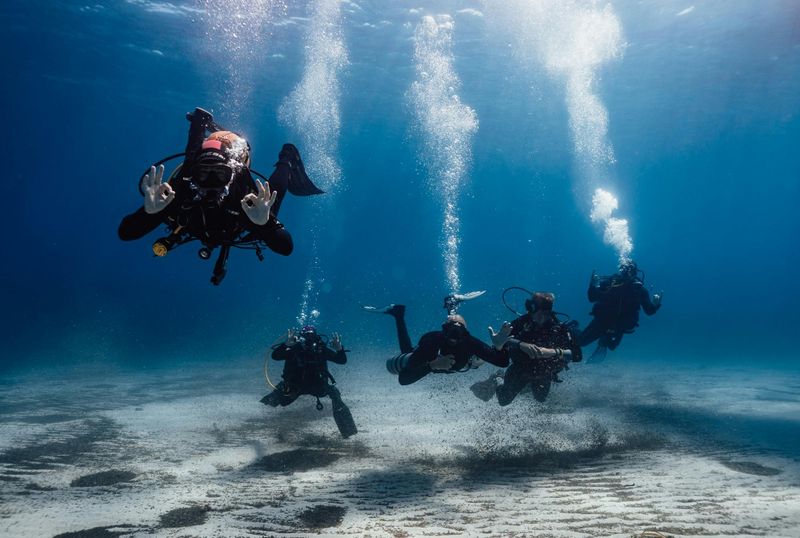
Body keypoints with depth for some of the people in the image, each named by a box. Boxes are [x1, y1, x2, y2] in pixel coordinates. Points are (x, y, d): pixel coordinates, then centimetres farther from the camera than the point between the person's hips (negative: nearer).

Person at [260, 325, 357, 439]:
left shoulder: (321, 349, -20)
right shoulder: (294, 349, -23)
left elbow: (342, 360, -21)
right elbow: (275, 356, -37)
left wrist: (339, 349, -43)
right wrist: (286, 344, -53)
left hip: (317, 386, 0)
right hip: (295, 386, 0)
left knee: (333, 391, -14)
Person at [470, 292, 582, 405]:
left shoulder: (558, 327, -29)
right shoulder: (522, 322, -29)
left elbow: (577, 354, -35)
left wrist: (554, 352, -50)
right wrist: (521, 344, -54)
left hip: (544, 374, 2)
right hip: (520, 369, -2)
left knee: (541, 399, 27)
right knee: (504, 400, 10)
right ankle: (497, 379, 38)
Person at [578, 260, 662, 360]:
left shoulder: (638, 288, -9)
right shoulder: (609, 281, -10)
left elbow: (649, 311, -7)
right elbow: (592, 298, -7)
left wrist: (656, 304, -29)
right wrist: (592, 285, -25)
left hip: (619, 326, 0)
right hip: (601, 320, 0)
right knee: (582, 341, -1)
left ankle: (604, 342, 36)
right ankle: (604, 337, 32)